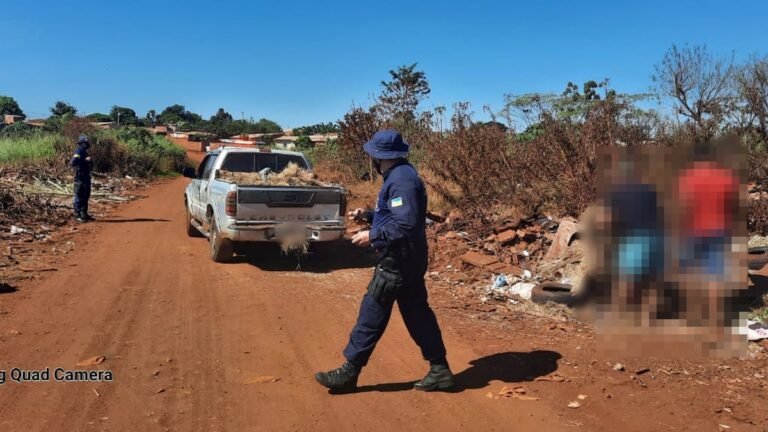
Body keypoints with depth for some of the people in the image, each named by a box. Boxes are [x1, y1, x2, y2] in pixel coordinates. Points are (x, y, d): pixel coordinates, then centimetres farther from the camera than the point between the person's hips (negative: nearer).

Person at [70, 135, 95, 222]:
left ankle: (84, 214, 23)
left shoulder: (84, 152, 16)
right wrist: (85, 160, -30)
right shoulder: (79, 152, -13)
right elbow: (72, 162, -27)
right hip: (80, 177, -10)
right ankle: (77, 215, 0)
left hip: (86, 177, 10)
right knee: (79, 196, -5)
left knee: (86, 196, 14)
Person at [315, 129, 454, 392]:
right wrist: (368, 215, 12)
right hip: (406, 260, 10)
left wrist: (372, 236, -18)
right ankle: (440, 370, 19)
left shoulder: (401, 179, -19)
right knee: (417, 314, 13)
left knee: (372, 315, -2)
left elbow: (405, 225, -27)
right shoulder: (399, 176, 13)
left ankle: (349, 372, 9)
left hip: (398, 261, -10)